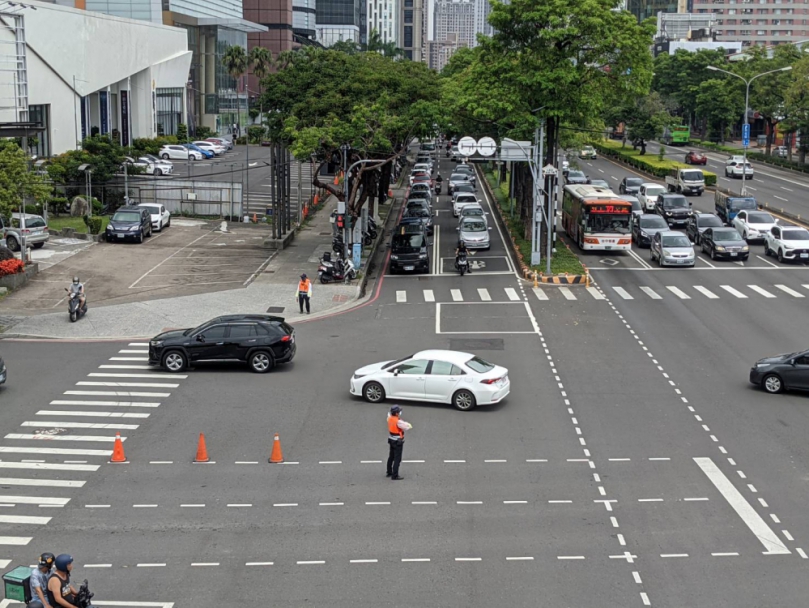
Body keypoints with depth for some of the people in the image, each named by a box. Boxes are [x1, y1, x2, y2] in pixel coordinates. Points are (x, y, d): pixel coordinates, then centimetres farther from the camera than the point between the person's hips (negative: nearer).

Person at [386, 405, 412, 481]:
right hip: (398, 442, -9)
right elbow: (408, 427, -24)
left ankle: (389, 472, 34)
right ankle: (394, 476, 0)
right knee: (397, 459, -1)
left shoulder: (390, 418, -4)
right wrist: (406, 423, -5)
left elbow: (389, 413, 21)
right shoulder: (398, 422, -28)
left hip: (391, 440, 9)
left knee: (391, 457, 21)